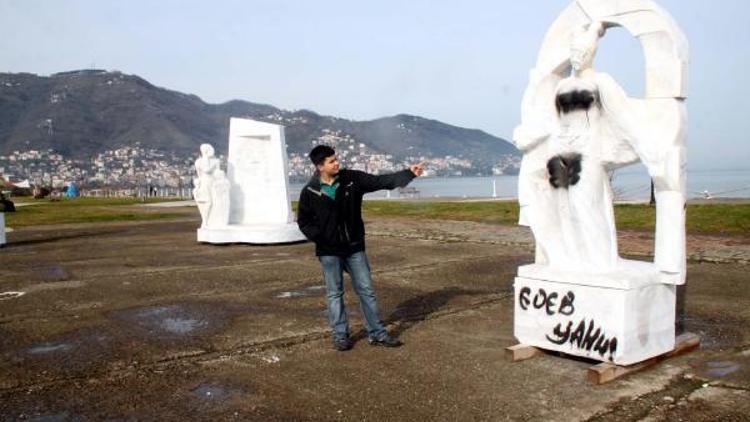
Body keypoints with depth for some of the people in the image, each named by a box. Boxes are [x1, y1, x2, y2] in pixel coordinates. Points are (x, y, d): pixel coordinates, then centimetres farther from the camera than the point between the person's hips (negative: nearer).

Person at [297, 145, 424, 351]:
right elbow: (303, 220, 3)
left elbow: (381, 181, -6)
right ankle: (340, 336, 19)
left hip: (354, 247, 2)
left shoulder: (352, 179, -4)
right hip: (329, 251, -2)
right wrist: (318, 237, -10)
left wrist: (409, 172, -14)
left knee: (366, 290, 6)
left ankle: (377, 334, 16)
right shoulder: (310, 192, -7)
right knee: (335, 293, 7)